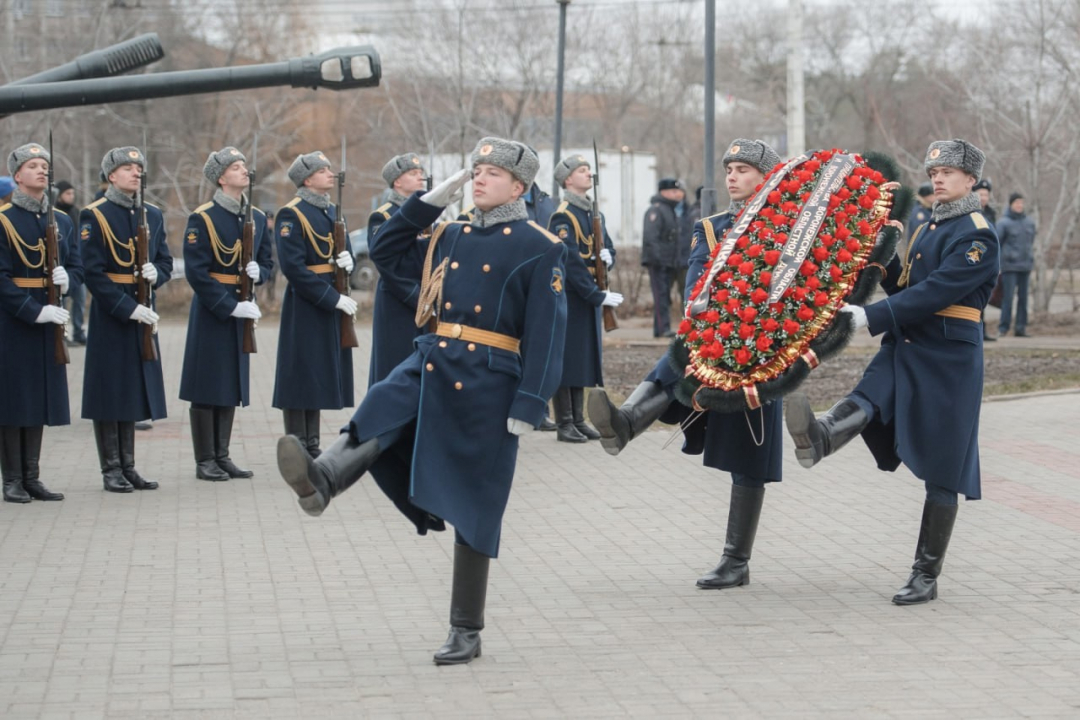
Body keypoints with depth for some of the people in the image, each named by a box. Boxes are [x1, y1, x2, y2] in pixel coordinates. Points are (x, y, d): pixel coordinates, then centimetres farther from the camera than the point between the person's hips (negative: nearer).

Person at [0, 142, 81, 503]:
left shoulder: (62, 221, 10)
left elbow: (76, 266, 14)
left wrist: (66, 279, -10)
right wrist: (34, 311, -21)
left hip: (48, 319, 6)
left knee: (41, 397, 8)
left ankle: (32, 477, 16)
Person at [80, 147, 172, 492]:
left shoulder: (153, 214, 10)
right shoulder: (94, 216, -7)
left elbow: (165, 262, 14)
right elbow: (93, 272, -13)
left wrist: (156, 274, -10)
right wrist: (128, 308, -19)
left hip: (142, 312, 6)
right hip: (109, 314, -6)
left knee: (135, 389, 9)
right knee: (110, 390, -2)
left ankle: (128, 466, 16)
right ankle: (111, 470, 5)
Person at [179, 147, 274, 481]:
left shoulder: (257, 218, 9)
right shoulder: (202, 218, -10)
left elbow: (267, 263, 16)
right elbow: (196, 272, -14)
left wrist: (258, 272, -9)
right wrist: (230, 306, -20)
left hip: (241, 308, 6)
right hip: (211, 311, -6)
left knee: (232, 384, 10)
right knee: (207, 387, -1)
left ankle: (222, 456, 18)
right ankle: (205, 461, 4)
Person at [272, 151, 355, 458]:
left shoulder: (332, 212, 14)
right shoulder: (292, 214, -11)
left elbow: (345, 252, 21)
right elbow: (293, 267, -18)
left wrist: (348, 262, -5)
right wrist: (332, 298, -20)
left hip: (332, 302, 8)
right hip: (305, 304, -8)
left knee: (320, 375, 11)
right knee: (301, 375, -3)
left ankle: (312, 447, 18)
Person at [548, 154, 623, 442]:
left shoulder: (594, 214, 13)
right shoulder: (563, 217, -14)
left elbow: (607, 247, 18)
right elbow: (572, 261, -21)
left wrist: (607, 256, -8)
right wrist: (598, 296, -24)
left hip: (589, 296, 8)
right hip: (568, 297, -8)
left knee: (584, 357, 11)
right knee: (566, 359, -3)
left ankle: (578, 420, 18)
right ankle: (564, 425, 1)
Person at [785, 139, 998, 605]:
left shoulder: (977, 237, -11)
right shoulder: (929, 229, 17)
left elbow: (935, 294, -21)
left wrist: (872, 318, -26)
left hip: (947, 361, -7)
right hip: (903, 349, 8)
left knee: (941, 474, -1)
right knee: (865, 403, -25)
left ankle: (926, 576, 4)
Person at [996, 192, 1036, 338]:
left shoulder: (1030, 223, 12)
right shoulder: (1004, 223, -3)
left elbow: (1031, 243, 18)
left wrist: (1031, 262, 16)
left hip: (1025, 266, 5)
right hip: (1009, 266, -5)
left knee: (1023, 297, 5)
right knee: (1008, 297, -9)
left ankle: (1021, 327, 10)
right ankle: (1003, 327, -4)